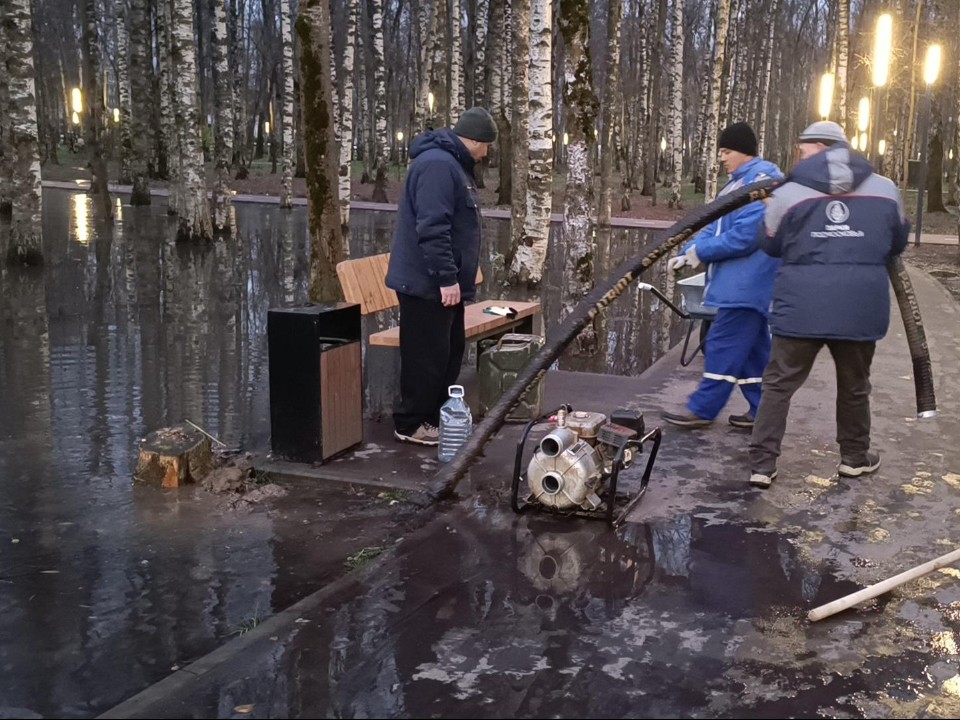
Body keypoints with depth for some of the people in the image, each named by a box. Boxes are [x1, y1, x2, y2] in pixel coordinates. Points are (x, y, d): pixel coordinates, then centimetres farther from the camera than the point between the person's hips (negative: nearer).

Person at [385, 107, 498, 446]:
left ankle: (436, 416, 27)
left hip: (444, 282, 11)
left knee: (451, 351, 16)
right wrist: (447, 278, -25)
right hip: (426, 283, -11)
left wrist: (457, 274, 24)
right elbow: (432, 228, -26)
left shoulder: (454, 164, 17)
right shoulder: (437, 164, -19)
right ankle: (411, 424, 8)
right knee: (427, 356, -3)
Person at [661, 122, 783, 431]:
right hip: (741, 282, 10)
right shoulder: (740, 181, 18)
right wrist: (687, 252, 0)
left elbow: (746, 234, -23)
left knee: (724, 344, -6)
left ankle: (702, 409, 1)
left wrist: (701, 251, -16)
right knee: (751, 347, 13)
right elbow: (716, 227, 15)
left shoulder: (762, 178, -15)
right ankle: (762, 410, 19)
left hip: (748, 284, -10)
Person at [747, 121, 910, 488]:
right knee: (854, 386, 18)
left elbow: (770, 245, 10)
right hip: (860, 306, 2)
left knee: (779, 384, 6)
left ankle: (762, 464, 4)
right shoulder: (885, 190, 5)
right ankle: (855, 457, 32)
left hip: (801, 306, -2)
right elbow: (897, 243, 18)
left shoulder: (788, 194, -3)